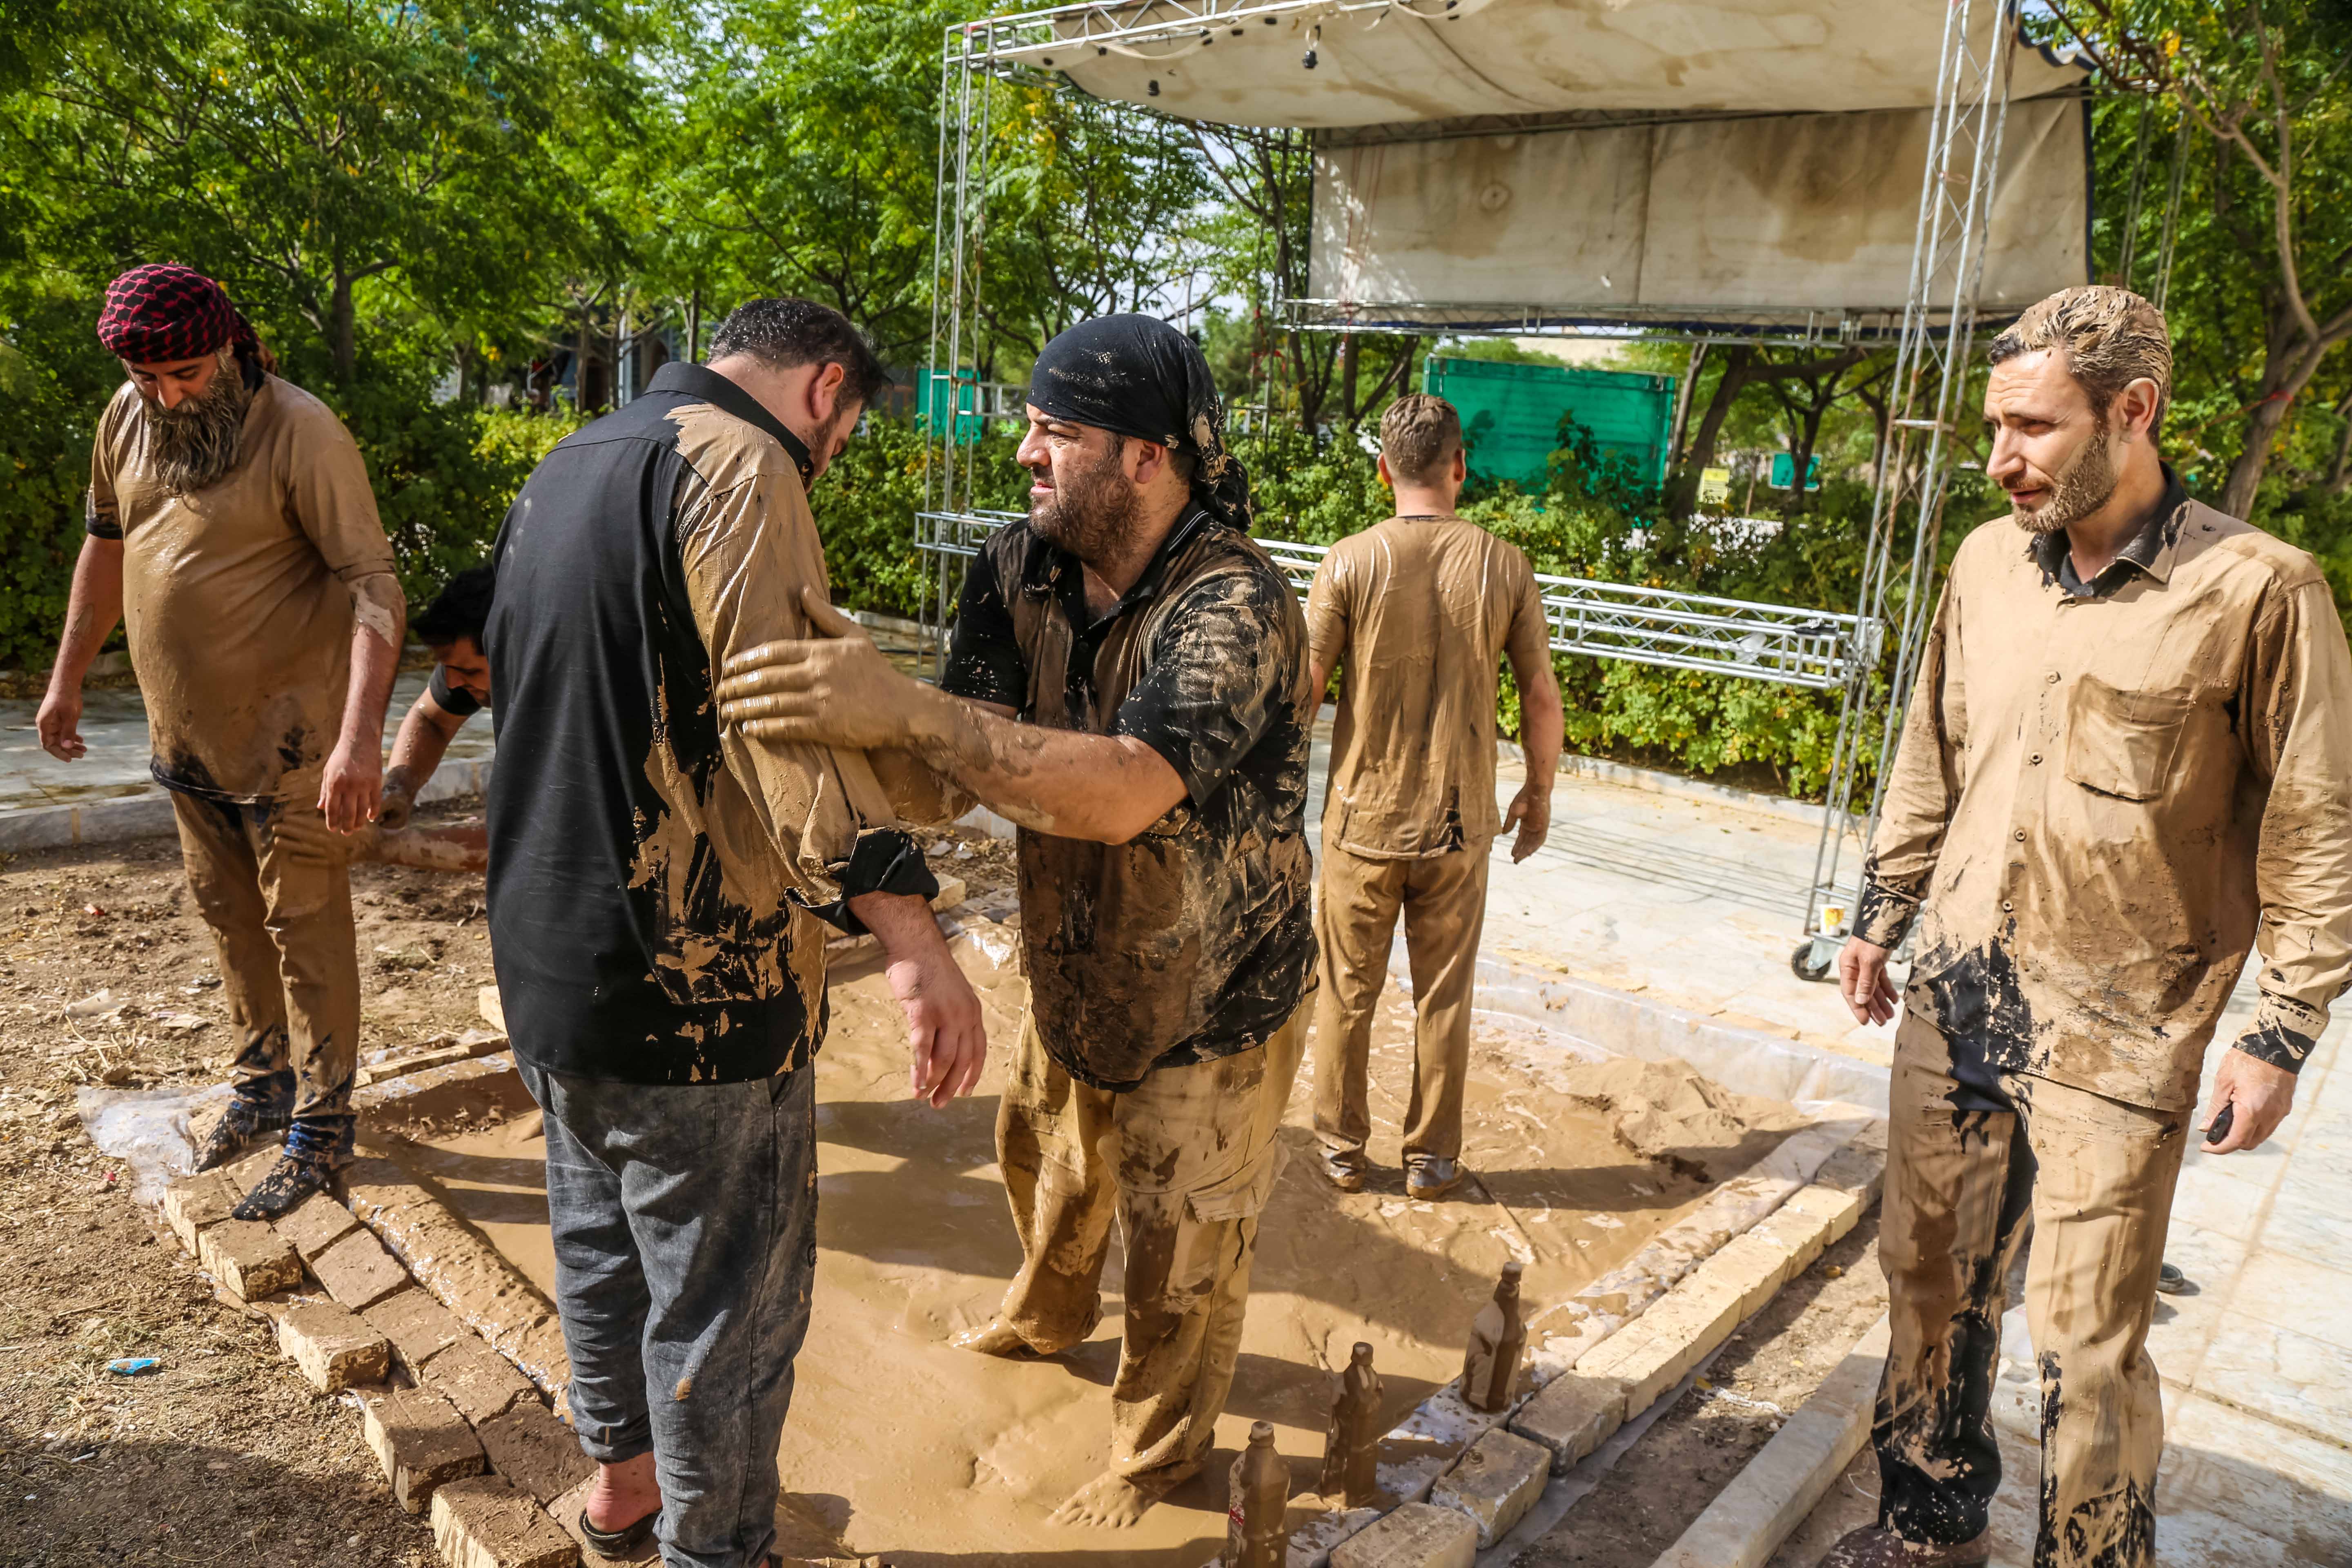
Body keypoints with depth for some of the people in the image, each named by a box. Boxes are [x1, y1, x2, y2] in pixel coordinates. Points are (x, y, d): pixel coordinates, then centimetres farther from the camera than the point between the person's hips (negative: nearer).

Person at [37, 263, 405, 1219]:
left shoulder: (301, 434, -19)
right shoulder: (127, 420, 3)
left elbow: (373, 584, -25)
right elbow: (106, 543, 17)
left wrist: (360, 732, -35)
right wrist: (67, 678, 19)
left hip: (284, 737, -7)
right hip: (184, 734, 7)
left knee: (306, 930, 2)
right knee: (228, 917, 18)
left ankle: (322, 1128, 15)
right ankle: (263, 1086, 36)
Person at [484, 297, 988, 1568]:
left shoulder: (564, 468, 14)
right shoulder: (739, 466, -16)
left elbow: (479, 662, 26)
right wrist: (910, 937, -34)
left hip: (547, 956, 10)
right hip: (689, 984, -10)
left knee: (599, 1237, 26)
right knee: (728, 1288, 7)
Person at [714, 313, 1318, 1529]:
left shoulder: (1235, 606, -32)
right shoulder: (1016, 570, -9)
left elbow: (1123, 794, -46)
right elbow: (966, 761, -17)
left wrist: (905, 710, -52)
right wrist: (858, 690, -36)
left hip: (1209, 1008, -7)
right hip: (1071, 972, 7)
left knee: (1181, 1251, 13)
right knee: (1045, 1161, 31)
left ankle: (1157, 1452, 42)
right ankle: (1046, 1318, 63)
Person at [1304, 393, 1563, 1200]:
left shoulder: (1350, 561, -10)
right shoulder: (1504, 566, -5)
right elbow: (1541, 696, -1)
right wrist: (1539, 791, 14)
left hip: (1364, 816, -1)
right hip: (1459, 822, 1)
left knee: (1346, 991, 14)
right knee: (1444, 997, 14)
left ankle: (1341, 1151, 27)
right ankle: (1432, 1159, 27)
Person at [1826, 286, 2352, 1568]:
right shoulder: (1985, 565, 5)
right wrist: (1879, 917, 16)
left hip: (2117, 1029, -5)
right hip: (1954, 993, 5)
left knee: (2087, 1341, 3)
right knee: (1930, 1279, 15)